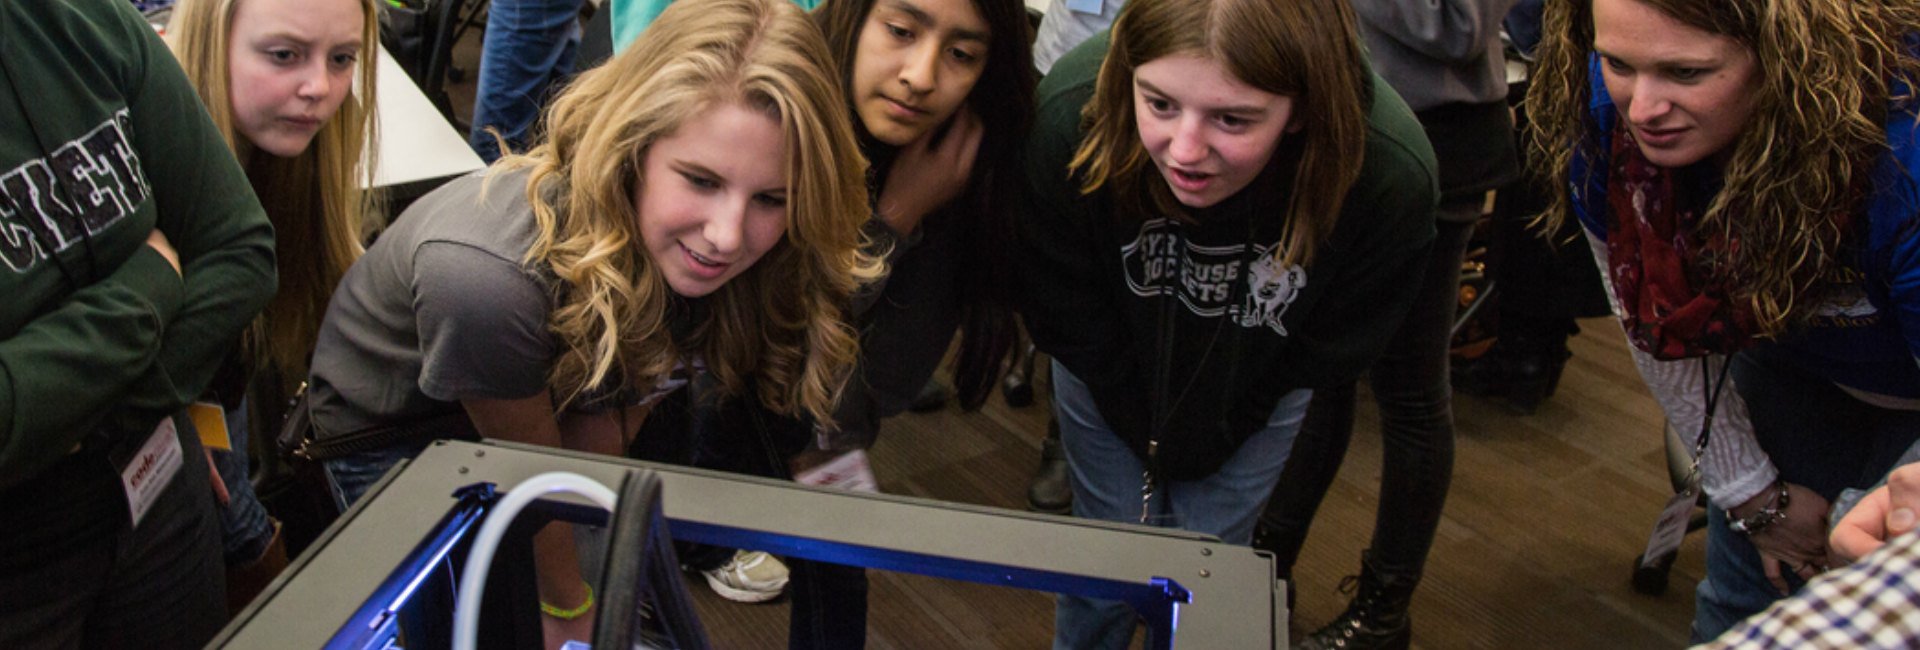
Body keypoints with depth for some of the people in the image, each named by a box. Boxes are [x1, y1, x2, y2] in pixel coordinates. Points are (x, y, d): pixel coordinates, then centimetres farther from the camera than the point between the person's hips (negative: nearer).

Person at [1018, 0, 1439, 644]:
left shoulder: (1392, 176, -36)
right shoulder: (1070, 118, -37)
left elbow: (1328, 351, -14)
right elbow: (1068, 321, -17)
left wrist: (1198, 444, -4)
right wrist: (1146, 432, -6)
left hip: (1258, 384, 0)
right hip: (1111, 368, 0)